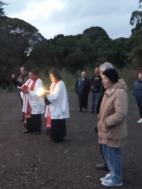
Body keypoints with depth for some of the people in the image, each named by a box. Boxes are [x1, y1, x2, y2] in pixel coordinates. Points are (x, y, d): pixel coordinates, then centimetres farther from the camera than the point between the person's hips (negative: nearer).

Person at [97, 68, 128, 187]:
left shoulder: (119, 92, -23)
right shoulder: (109, 91, 8)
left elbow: (121, 113, -29)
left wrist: (106, 122, -23)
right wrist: (101, 120, 11)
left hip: (114, 131, -10)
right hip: (107, 130, 10)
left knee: (113, 154, 2)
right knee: (107, 153, 19)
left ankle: (117, 179, 19)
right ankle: (112, 174, 36)